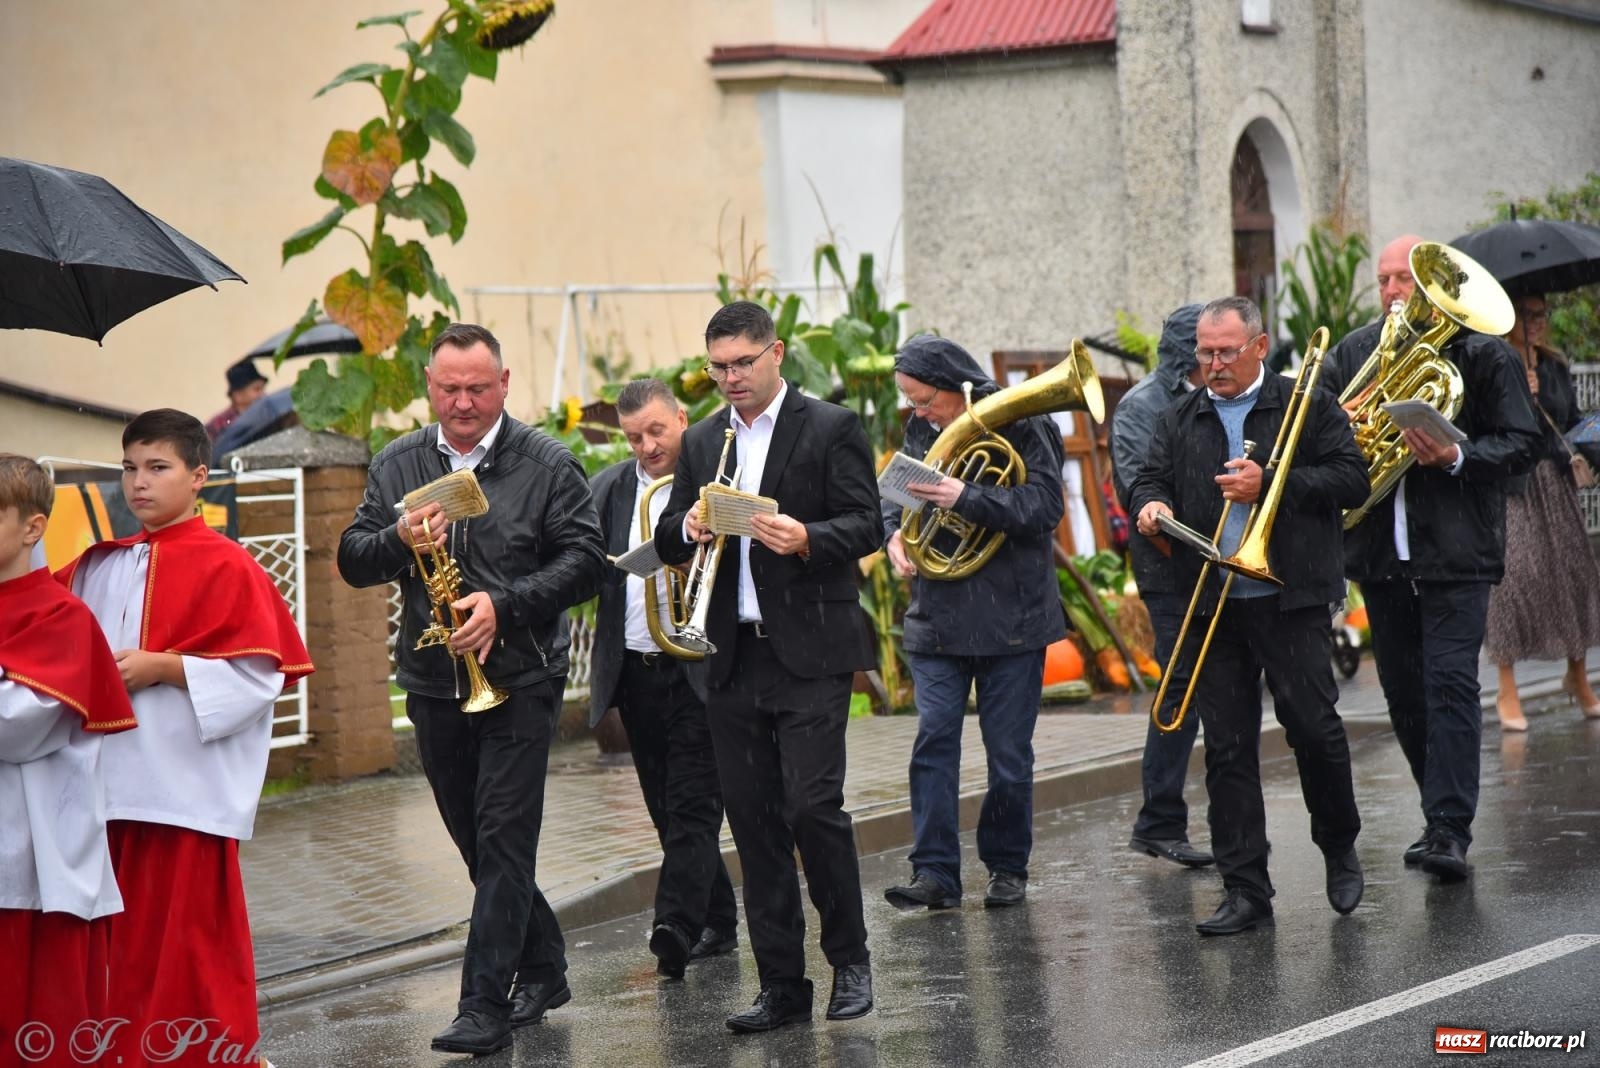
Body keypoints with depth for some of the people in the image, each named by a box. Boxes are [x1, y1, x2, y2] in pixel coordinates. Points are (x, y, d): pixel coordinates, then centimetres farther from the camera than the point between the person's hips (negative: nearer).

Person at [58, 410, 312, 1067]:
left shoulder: (226, 567, -5)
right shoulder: (98, 568, 13)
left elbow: (258, 673, -10)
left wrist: (160, 666, -15)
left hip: (189, 785, -6)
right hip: (113, 784, 6)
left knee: (190, 932, -2)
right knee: (126, 935, 8)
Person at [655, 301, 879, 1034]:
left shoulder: (831, 428, 0)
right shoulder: (702, 442, 15)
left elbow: (866, 525, -5)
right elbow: (667, 539, 14)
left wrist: (806, 539, -23)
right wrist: (688, 529, -8)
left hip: (810, 653, -5)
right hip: (733, 661, 5)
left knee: (812, 804, -13)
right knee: (753, 820, 5)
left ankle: (850, 958, 6)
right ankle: (782, 983, 11)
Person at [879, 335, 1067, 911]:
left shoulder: (1023, 426, -8)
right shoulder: (921, 430, 9)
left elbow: (1044, 508, -17)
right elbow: (895, 496, 16)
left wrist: (966, 498, -27)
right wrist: (894, 534, -6)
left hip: (1010, 618, -4)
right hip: (937, 619, 4)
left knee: (1008, 751, 4)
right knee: (933, 739, -6)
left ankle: (1007, 867, 18)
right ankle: (934, 874, -6)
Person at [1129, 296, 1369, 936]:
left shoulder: (1309, 408, 4)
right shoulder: (1179, 422, 16)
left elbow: (1353, 481, -3)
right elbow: (1150, 481, 9)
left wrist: (1270, 483, -13)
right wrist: (1150, 505, -15)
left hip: (1292, 601, -3)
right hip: (1210, 609, 3)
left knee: (1313, 727, -5)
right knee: (1227, 748, 2)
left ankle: (1340, 847, 21)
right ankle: (1245, 891, 5)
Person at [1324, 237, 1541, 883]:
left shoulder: (1483, 352, -1)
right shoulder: (1352, 352, 12)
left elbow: (1520, 443, -3)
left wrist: (1457, 459, -19)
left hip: (1455, 551, -5)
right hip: (1380, 553, 5)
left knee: (1451, 683, -12)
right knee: (1403, 690, 10)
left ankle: (1449, 830, -14)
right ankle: (1445, 815, 23)